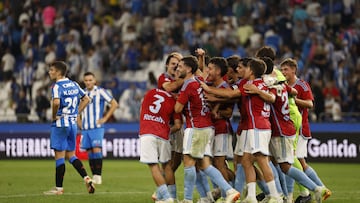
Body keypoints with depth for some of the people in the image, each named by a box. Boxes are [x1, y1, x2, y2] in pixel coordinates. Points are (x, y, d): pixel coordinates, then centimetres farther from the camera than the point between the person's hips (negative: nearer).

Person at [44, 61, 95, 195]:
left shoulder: (57, 86, -13)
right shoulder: (74, 85, 10)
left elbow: (56, 102, -31)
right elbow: (86, 99, 17)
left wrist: (54, 116, -15)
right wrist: (76, 113, 14)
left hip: (60, 124, -7)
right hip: (73, 123, 7)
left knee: (59, 156, -1)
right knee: (71, 155, 16)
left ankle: (59, 188, 4)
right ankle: (87, 178, 0)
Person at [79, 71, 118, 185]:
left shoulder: (100, 91, -4)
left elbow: (114, 104, -5)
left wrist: (105, 118, -8)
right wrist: (79, 122, 13)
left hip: (97, 127, -5)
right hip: (85, 128, 5)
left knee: (96, 150, -15)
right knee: (89, 152, 4)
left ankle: (98, 176, -13)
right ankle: (94, 176, 9)